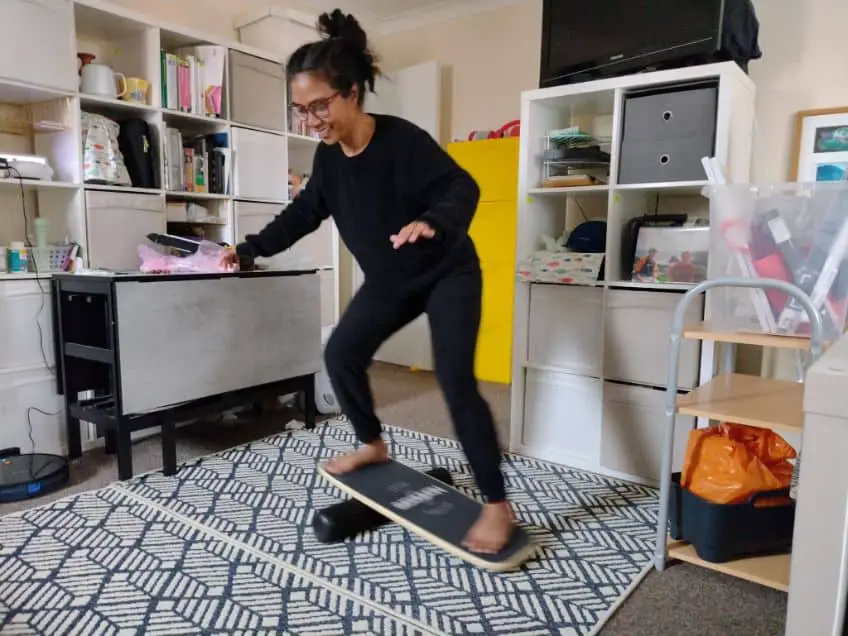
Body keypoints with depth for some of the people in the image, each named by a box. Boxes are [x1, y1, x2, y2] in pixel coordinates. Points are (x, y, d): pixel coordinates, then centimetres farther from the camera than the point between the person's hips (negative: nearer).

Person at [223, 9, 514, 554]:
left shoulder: (402, 140, -24)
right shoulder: (329, 155, -3)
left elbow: (463, 188, -30)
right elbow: (305, 211, 10)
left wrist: (432, 222, -52)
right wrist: (251, 249, 12)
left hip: (448, 273, -7)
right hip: (390, 279, 8)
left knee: (455, 381, -17)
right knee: (341, 353, 6)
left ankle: (499, 507, -6)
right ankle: (373, 445, 29)